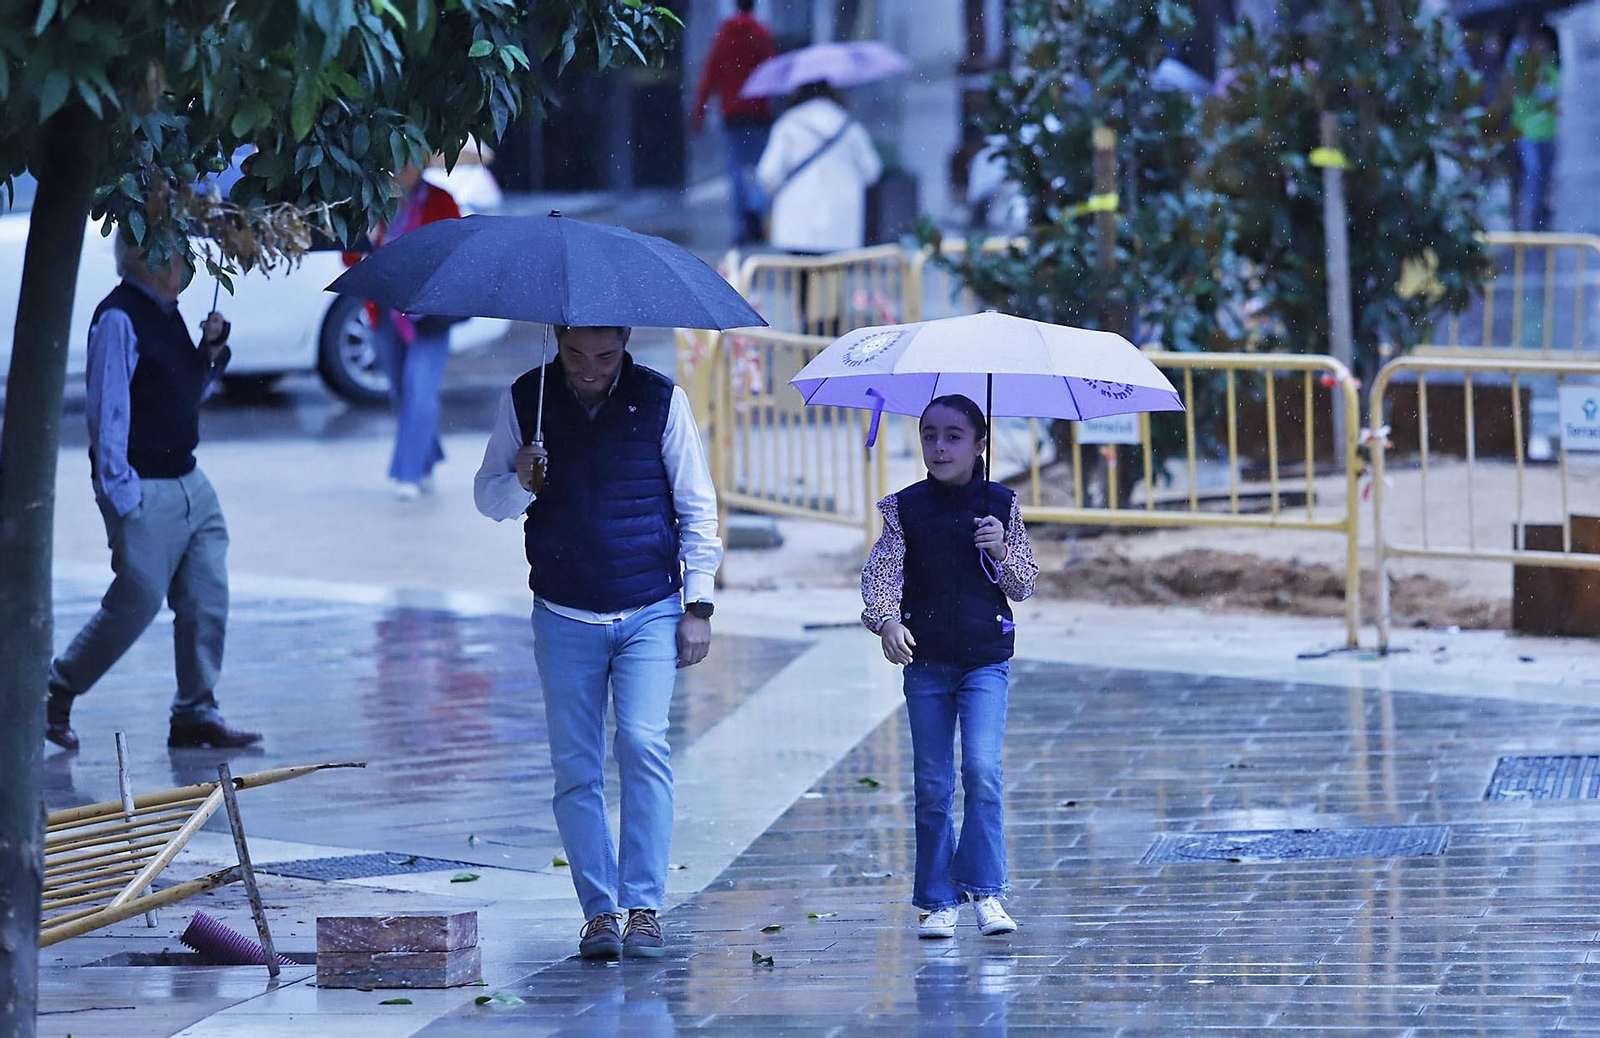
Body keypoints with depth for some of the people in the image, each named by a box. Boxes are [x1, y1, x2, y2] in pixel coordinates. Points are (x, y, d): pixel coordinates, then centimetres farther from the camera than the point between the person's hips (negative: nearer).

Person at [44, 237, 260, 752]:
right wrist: (120, 492, -20)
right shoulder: (119, 319, -15)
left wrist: (212, 350, 6)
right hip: (143, 491, -9)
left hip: (188, 482, 9)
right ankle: (57, 693, 13)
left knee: (207, 600, 4)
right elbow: (107, 409, -18)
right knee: (137, 602, -4)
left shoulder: (166, 313, 13)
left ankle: (196, 714, 11)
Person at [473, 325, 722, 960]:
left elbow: (697, 508, 5)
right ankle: (599, 912, 5)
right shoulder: (525, 401, 1)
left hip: (650, 614, -2)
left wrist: (698, 605, 0)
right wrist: (520, 484, -16)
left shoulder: (661, 400, -2)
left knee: (642, 743, -16)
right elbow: (487, 498, 7)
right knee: (576, 767, 0)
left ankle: (643, 908, -13)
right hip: (564, 617, 2)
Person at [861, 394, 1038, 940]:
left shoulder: (1001, 505, 3)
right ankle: (938, 901, 11)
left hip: (986, 659, -1)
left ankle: (986, 890, -9)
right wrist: (887, 620, -22)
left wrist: (1002, 553, -12)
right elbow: (880, 572, -4)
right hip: (926, 662, 1)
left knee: (982, 768, -16)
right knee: (931, 785, 4)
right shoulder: (906, 508, 3)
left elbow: (1024, 585, 8)